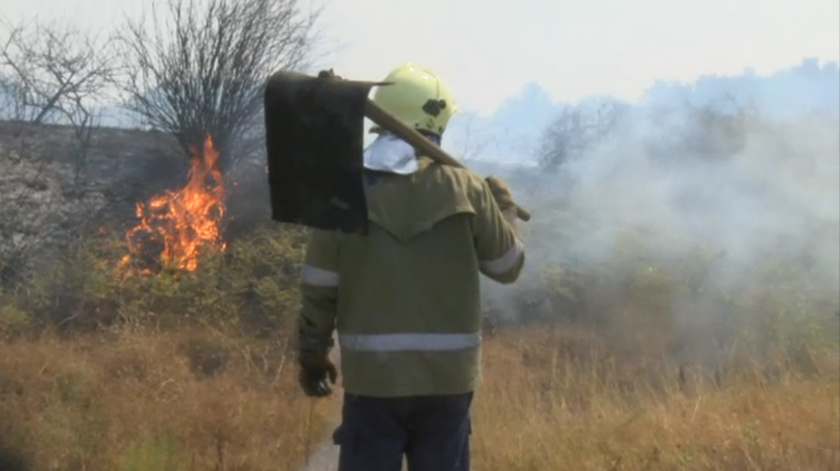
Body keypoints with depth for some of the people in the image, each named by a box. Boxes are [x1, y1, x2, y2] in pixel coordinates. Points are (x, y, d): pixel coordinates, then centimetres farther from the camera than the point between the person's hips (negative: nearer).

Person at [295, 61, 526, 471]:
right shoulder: (466, 191, -5)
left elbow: (319, 290, 0)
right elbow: (507, 266, 7)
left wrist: (312, 357, 13)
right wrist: (504, 207, 26)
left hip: (372, 377, 0)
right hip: (447, 377, 0)